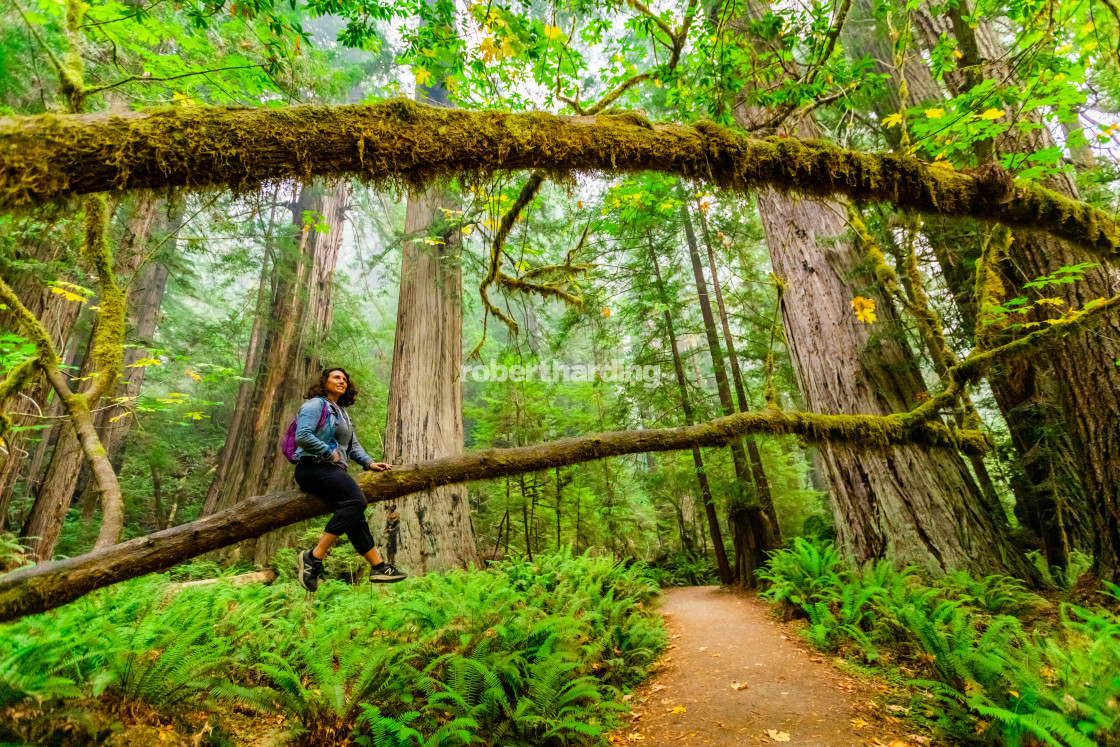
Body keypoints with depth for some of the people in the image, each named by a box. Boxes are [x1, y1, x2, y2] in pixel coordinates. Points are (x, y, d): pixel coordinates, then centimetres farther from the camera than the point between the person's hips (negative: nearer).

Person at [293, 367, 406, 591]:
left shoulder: (342, 413, 26)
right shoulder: (315, 405, 0)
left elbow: (353, 445, 23)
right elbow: (302, 436, -15)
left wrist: (369, 462, 9)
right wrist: (330, 453, -11)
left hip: (333, 471, 8)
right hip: (313, 467, -8)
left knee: (353, 514, -4)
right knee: (356, 501, -28)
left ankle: (378, 567, -3)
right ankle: (314, 557, -24)